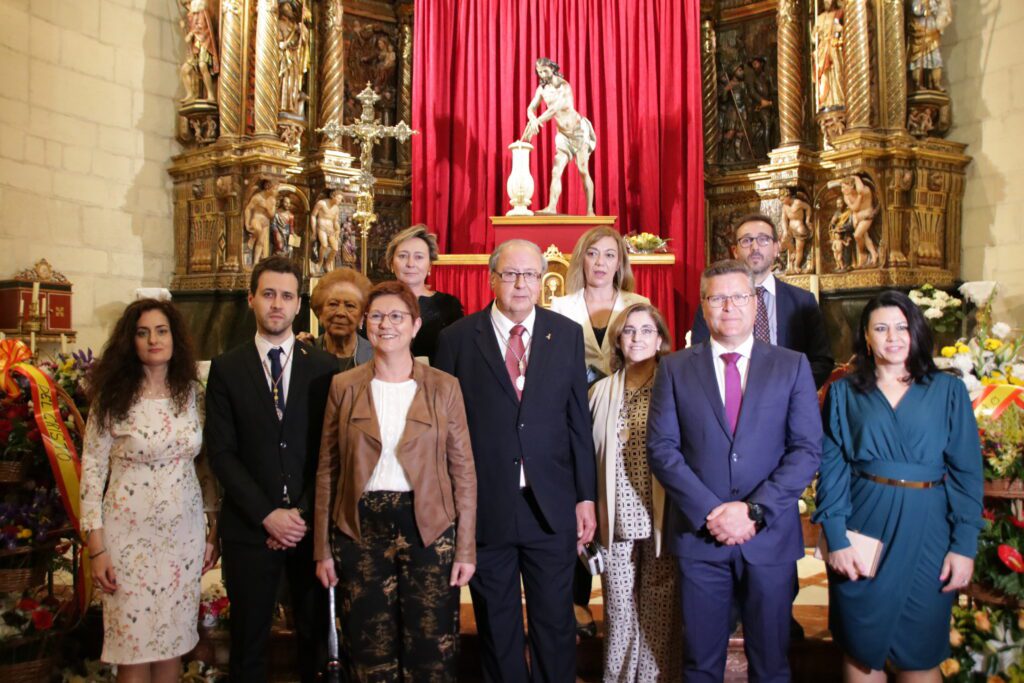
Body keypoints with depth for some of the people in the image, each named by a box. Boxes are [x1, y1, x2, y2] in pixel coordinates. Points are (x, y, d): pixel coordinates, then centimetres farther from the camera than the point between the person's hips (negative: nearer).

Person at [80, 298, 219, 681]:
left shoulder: (193, 394, 2)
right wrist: (96, 547, -9)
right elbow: (92, 470, -6)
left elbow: (207, 463, 8)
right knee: (134, 650, 5)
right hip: (131, 536, -2)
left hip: (185, 535, 3)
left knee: (173, 643, 12)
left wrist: (215, 529, 6)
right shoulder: (113, 397, -6)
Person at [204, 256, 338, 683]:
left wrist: (303, 512, -9)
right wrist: (267, 514, -11)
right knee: (248, 642, 11)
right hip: (249, 527, 0)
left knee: (315, 635, 11)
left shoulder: (324, 368, 3)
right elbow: (221, 452, -3)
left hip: (310, 524, 0)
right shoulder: (226, 369, 2)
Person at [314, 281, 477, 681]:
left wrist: (466, 548, -3)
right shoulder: (344, 387, 3)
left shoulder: (443, 387, 0)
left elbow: (463, 471, 0)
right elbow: (327, 471, 5)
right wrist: (322, 548, 3)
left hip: (428, 529, -1)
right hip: (360, 530, 1)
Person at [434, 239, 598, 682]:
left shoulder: (567, 334, 2)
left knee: (555, 623, 14)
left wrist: (586, 496, 2)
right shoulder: (457, 338, -2)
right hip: (484, 507, -1)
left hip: (552, 507, 1)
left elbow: (579, 420, 3)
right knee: (496, 626, 15)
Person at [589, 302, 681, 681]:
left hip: (661, 517, -2)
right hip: (617, 519, 2)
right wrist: (593, 514, 7)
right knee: (619, 607, 7)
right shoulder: (602, 391, 9)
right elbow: (590, 455, 11)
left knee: (660, 610, 4)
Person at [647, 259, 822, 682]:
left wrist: (754, 511, -13)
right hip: (699, 535, 0)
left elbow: (807, 450, -3)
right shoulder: (675, 368, 4)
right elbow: (662, 448, -3)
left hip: (770, 535, 0)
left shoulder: (792, 366, 4)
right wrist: (709, 512, -13)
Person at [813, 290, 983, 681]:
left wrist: (964, 546, -4)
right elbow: (832, 469, -1)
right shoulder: (844, 392, 4)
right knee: (862, 648, 9)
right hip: (863, 527, 0)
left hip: (926, 532, 0)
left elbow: (966, 472, 3)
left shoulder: (948, 391, 5)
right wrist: (835, 539, -10)